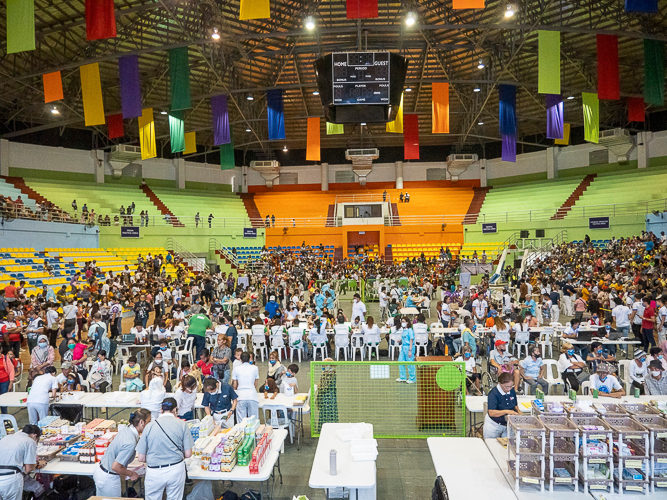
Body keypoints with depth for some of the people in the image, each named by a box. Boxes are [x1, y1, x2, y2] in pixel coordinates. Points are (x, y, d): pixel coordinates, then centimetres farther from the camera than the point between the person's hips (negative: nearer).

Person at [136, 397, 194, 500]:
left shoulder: (149, 426, -2)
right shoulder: (182, 425, -4)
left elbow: (141, 458, 1)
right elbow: (188, 454, -3)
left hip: (154, 472, 0)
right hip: (176, 469, 0)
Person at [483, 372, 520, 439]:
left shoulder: (512, 391, -2)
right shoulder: (493, 393, -21)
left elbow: (515, 405, 13)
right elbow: (491, 413, -26)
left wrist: (519, 412, -8)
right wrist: (506, 411, -35)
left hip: (509, 424, 5)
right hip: (494, 425, -5)